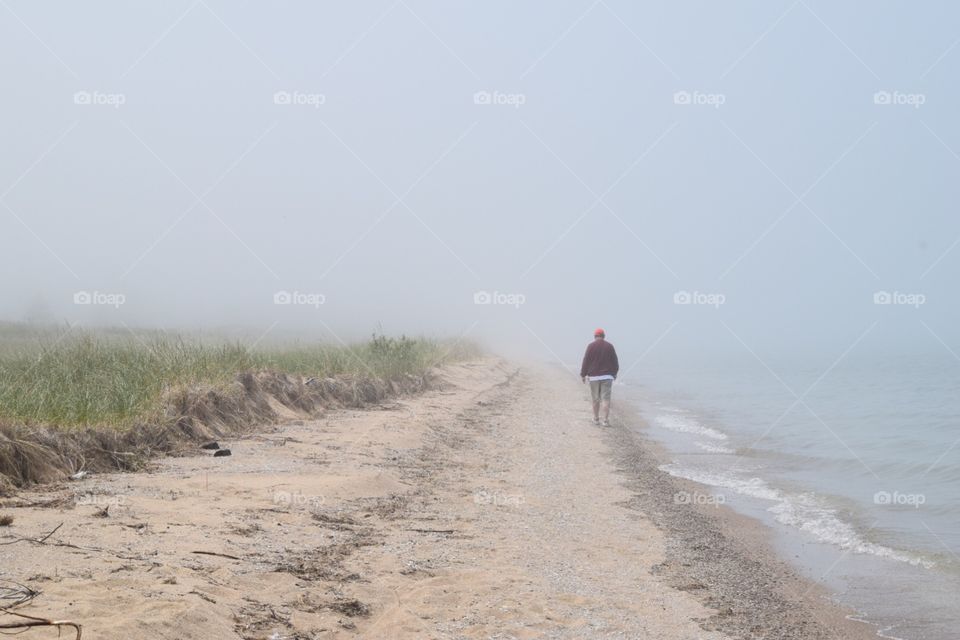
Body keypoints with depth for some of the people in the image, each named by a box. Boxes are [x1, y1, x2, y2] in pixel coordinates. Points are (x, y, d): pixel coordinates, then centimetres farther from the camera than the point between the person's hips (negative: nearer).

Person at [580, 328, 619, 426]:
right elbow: (615, 362, 6)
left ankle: (596, 419, 19)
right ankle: (606, 420, -10)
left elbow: (586, 361, -5)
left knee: (595, 399, 10)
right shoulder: (609, 346, 2)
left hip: (594, 376, -1)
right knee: (606, 399, -2)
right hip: (607, 376, 1)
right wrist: (614, 373, 21)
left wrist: (583, 374, 3)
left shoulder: (591, 346, -4)